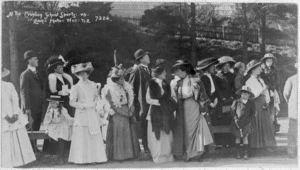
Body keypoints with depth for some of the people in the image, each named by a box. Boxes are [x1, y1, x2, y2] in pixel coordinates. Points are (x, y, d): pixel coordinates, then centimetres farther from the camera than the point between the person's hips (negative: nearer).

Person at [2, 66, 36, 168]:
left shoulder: (9, 85, 7)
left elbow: (15, 100, 2)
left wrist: (15, 114, -10)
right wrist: (6, 117, -13)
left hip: (15, 117, 3)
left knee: (20, 139, 2)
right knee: (5, 143, -2)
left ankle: (18, 162, 9)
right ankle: (7, 165, 3)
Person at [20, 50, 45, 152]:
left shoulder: (36, 73, 18)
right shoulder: (25, 75, -8)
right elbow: (23, 92, -13)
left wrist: (42, 104, 15)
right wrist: (27, 107, -19)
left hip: (39, 107, 8)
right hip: (31, 108, -8)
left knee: (36, 128, 11)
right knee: (32, 128, -5)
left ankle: (34, 147, 19)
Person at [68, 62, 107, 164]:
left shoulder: (92, 85, 10)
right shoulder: (76, 87, -3)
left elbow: (97, 96, 21)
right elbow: (72, 102, -4)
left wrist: (94, 103, 3)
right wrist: (83, 106, -11)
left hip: (92, 113, 4)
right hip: (82, 114, -4)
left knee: (95, 136, 2)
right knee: (82, 137, -5)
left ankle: (94, 158, 7)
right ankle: (82, 159, 0)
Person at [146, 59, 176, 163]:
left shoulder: (165, 84, 11)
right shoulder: (152, 84, -8)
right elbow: (148, 100, -9)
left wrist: (171, 103, -3)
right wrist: (159, 102, -18)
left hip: (165, 114, 6)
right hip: (156, 113, -6)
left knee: (166, 135, 7)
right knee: (157, 136, -1)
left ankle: (167, 156, 14)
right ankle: (158, 157, 7)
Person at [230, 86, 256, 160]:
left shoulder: (251, 104, 2)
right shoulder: (236, 102, 0)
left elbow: (253, 114, 6)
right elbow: (232, 111, 4)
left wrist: (249, 121, -4)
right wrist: (235, 118, -8)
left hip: (246, 123, -1)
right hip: (237, 123, 1)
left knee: (245, 137, -5)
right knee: (237, 137, 5)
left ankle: (246, 154, -1)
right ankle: (238, 153, 13)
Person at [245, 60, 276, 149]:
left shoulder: (261, 80, 16)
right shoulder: (249, 81, -7)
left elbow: (266, 91, 12)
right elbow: (252, 95, -15)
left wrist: (267, 101, -3)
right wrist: (262, 89, -12)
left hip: (263, 105, 7)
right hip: (255, 105, -7)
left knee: (267, 124, 5)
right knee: (256, 125, -1)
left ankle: (267, 145, 10)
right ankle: (256, 146, 8)